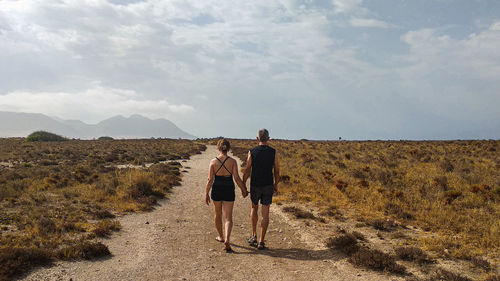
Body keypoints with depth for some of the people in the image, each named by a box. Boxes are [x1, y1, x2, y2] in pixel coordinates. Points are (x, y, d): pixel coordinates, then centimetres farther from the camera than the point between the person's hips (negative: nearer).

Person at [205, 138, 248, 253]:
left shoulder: (213, 162, -7)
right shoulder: (232, 161, -8)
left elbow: (210, 180, -7)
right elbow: (237, 178, -10)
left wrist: (206, 194, 1)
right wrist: (243, 190, 4)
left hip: (216, 190, 1)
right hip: (229, 191, -1)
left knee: (218, 214, 22)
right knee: (228, 218, 3)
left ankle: (221, 237, 37)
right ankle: (227, 240, -17)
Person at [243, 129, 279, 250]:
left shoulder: (252, 152, -6)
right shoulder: (273, 152, -3)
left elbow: (247, 171, -5)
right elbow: (277, 171, 1)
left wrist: (243, 185, 6)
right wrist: (275, 185, 14)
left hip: (255, 186, 0)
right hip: (268, 186, 0)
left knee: (254, 208, 22)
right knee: (265, 213, 4)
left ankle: (254, 236, 18)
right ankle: (261, 242, 4)